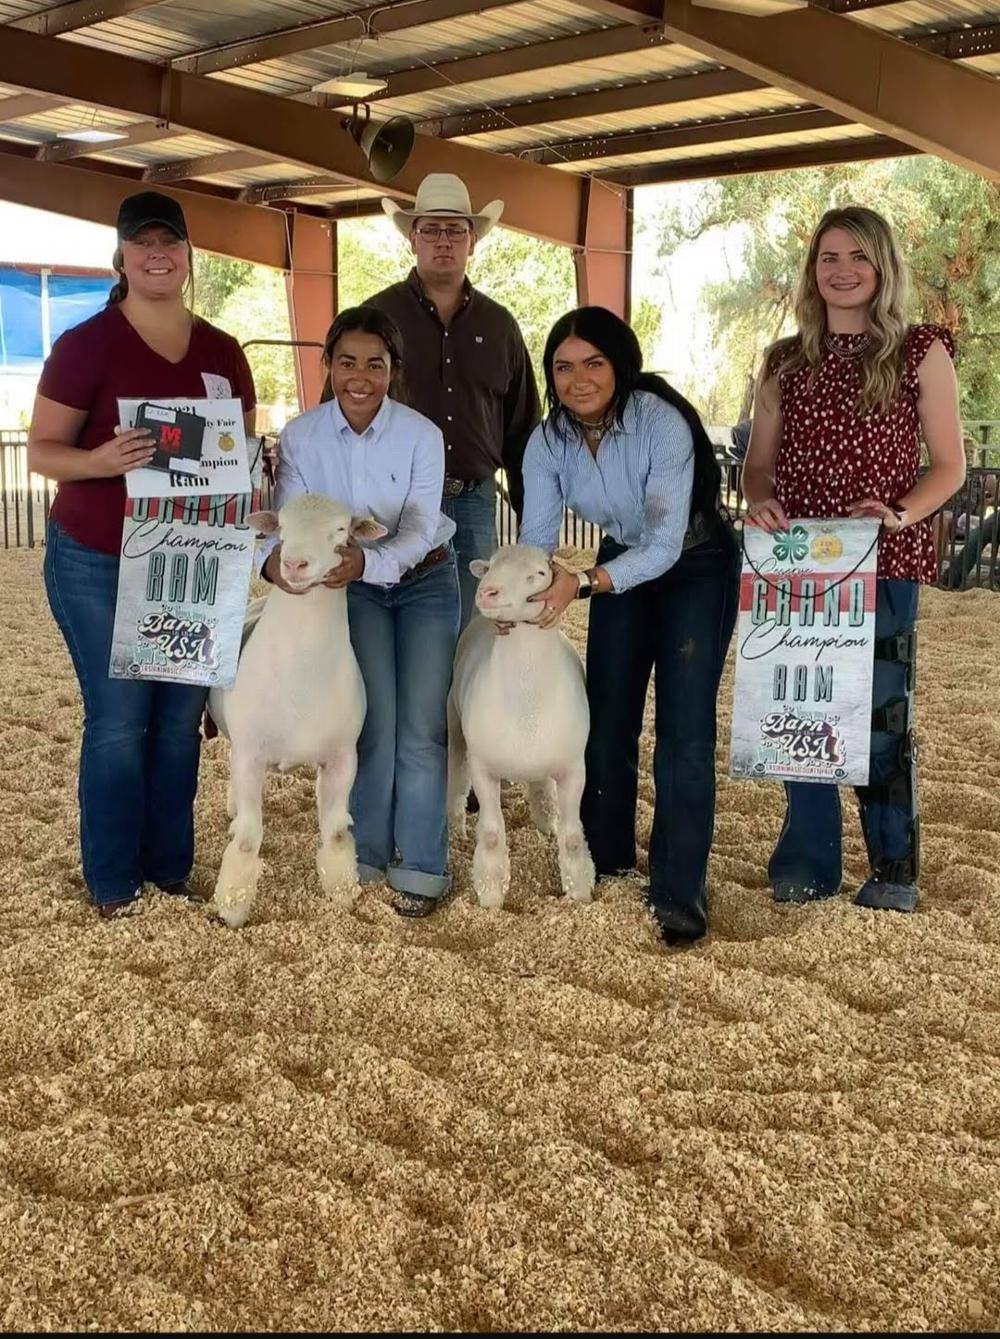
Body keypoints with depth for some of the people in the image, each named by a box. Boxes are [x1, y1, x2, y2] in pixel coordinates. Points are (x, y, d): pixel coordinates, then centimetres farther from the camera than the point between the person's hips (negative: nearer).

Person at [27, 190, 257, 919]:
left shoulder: (222, 351, 5)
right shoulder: (85, 344, -9)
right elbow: (42, 450, -9)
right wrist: (101, 460, -29)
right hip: (98, 564, -4)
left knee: (181, 718, 10)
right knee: (119, 721, -1)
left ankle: (172, 867, 24)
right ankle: (113, 883, 14)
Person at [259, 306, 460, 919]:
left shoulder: (422, 435, -20)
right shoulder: (301, 436, -15)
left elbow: (418, 530, -26)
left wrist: (368, 560, -46)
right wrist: (273, 559, -40)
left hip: (425, 578, -1)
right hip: (352, 586, 1)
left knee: (421, 726, -6)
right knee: (373, 720, -6)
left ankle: (422, 867, 5)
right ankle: (365, 853, 13)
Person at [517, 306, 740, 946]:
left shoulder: (663, 423, -30)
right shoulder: (548, 441, -15)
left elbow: (666, 546, -33)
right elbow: (537, 539, -13)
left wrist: (582, 583, -45)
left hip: (697, 566, -5)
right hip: (623, 565, 5)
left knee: (684, 726, -12)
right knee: (607, 714, 8)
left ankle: (679, 889, -4)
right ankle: (606, 855, 27)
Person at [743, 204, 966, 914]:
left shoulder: (920, 351, 2)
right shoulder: (787, 362, 11)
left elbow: (950, 464, 2)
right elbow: (759, 464, 13)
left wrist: (899, 514, -16)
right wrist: (760, 503, -10)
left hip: (882, 564, -3)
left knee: (883, 716, 2)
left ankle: (893, 875, 17)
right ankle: (808, 865, 22)